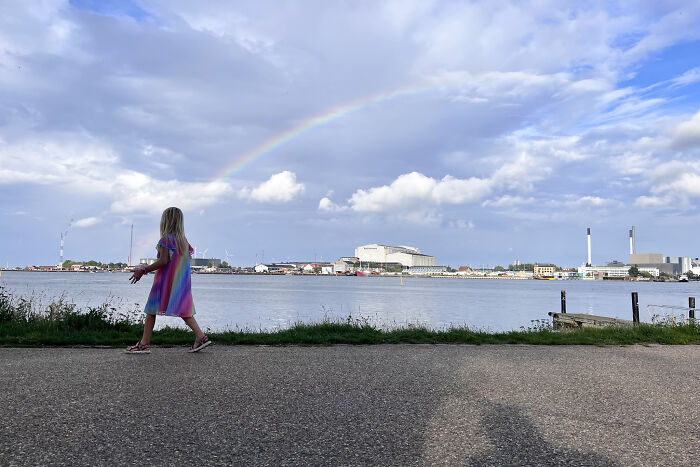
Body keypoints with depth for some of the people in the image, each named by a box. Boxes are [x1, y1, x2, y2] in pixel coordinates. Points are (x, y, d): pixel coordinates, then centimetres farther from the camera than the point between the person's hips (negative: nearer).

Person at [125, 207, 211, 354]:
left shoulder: (166, 238, -11)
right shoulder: (183, 240, 11)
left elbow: (163, 261, -18)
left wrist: (143, 270, -12)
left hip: (165, 280, -7)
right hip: (181, 281, 7)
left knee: (151, 310, 4)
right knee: (183, 310, 9)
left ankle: (144, 344, 9)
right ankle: (201, 336, 0)